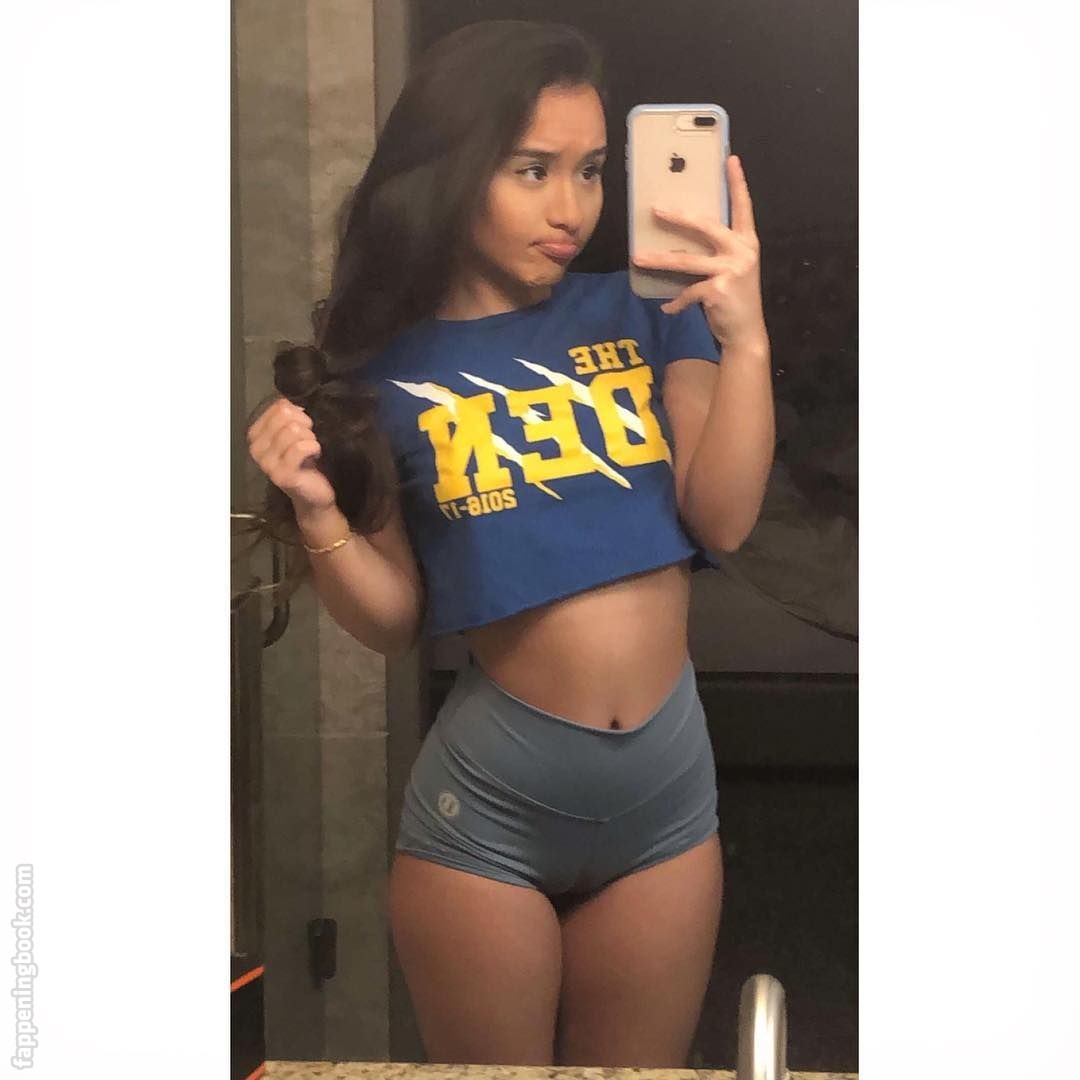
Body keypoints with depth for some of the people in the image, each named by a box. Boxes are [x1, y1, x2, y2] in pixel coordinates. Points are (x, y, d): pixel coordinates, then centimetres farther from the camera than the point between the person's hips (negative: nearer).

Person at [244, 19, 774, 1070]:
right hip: (487, 800, -1)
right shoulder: (385, 371, -3)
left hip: (668, 787, 2)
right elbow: (395, 621, 0)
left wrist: (745, 341, -22)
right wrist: (317, 511, -18)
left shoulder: (646, 310, -1)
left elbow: (723, 518, -10)